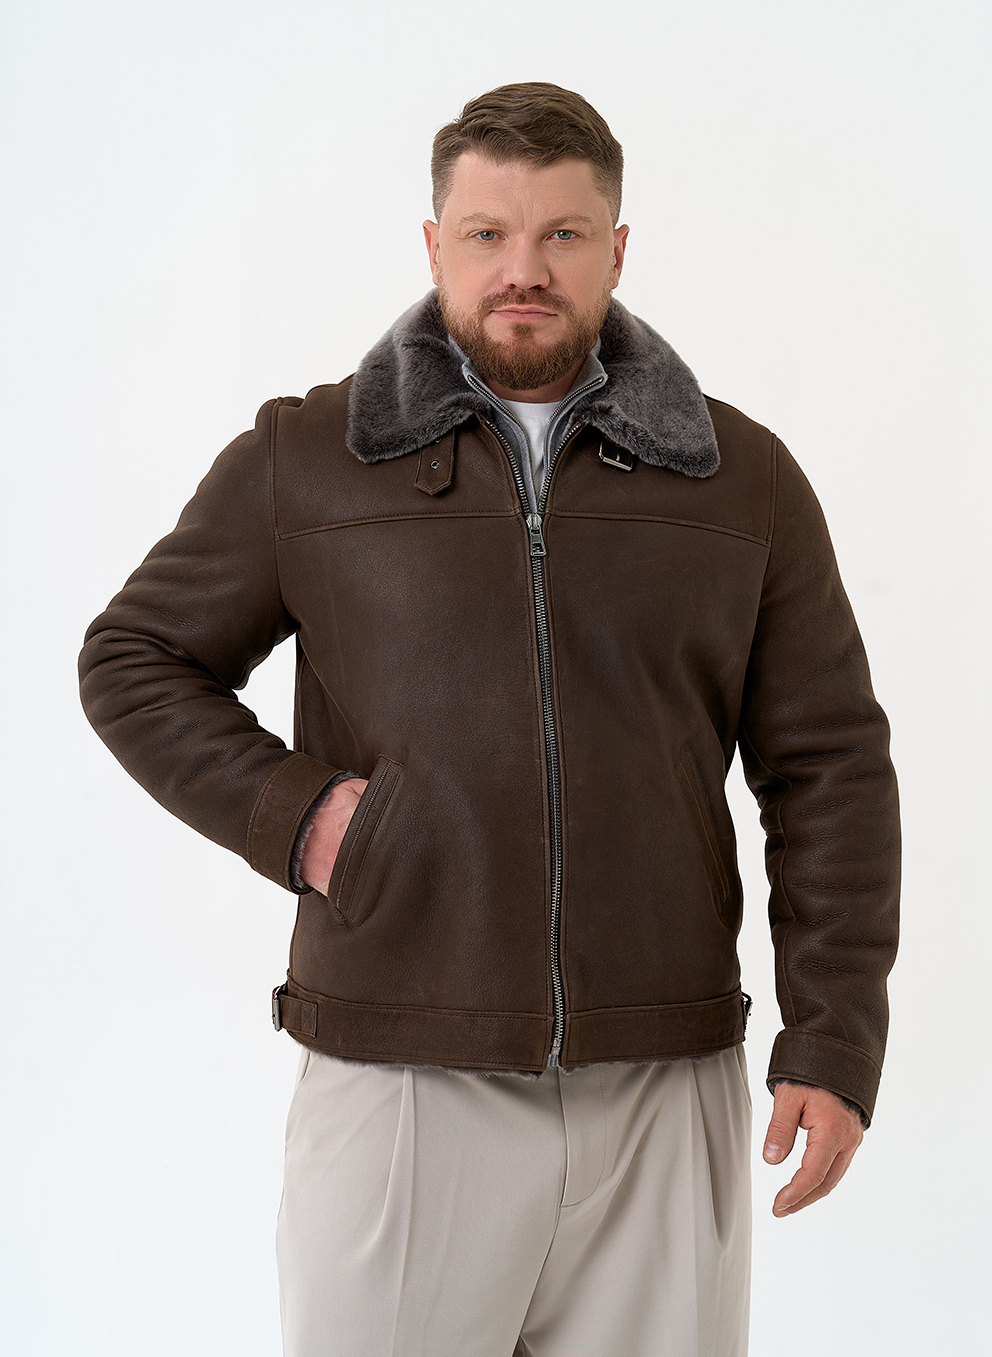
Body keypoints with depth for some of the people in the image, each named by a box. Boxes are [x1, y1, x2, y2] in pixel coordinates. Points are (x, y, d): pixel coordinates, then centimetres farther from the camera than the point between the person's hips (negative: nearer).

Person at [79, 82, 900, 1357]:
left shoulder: (744, 478, 6)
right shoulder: (304, 459, 4)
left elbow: (827, 768, 6)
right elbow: (133, 658, 11)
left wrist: (835, 1041, -1)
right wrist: (285, 811, -5)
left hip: (667, 1095, 2)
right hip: (399, 1086, -1)